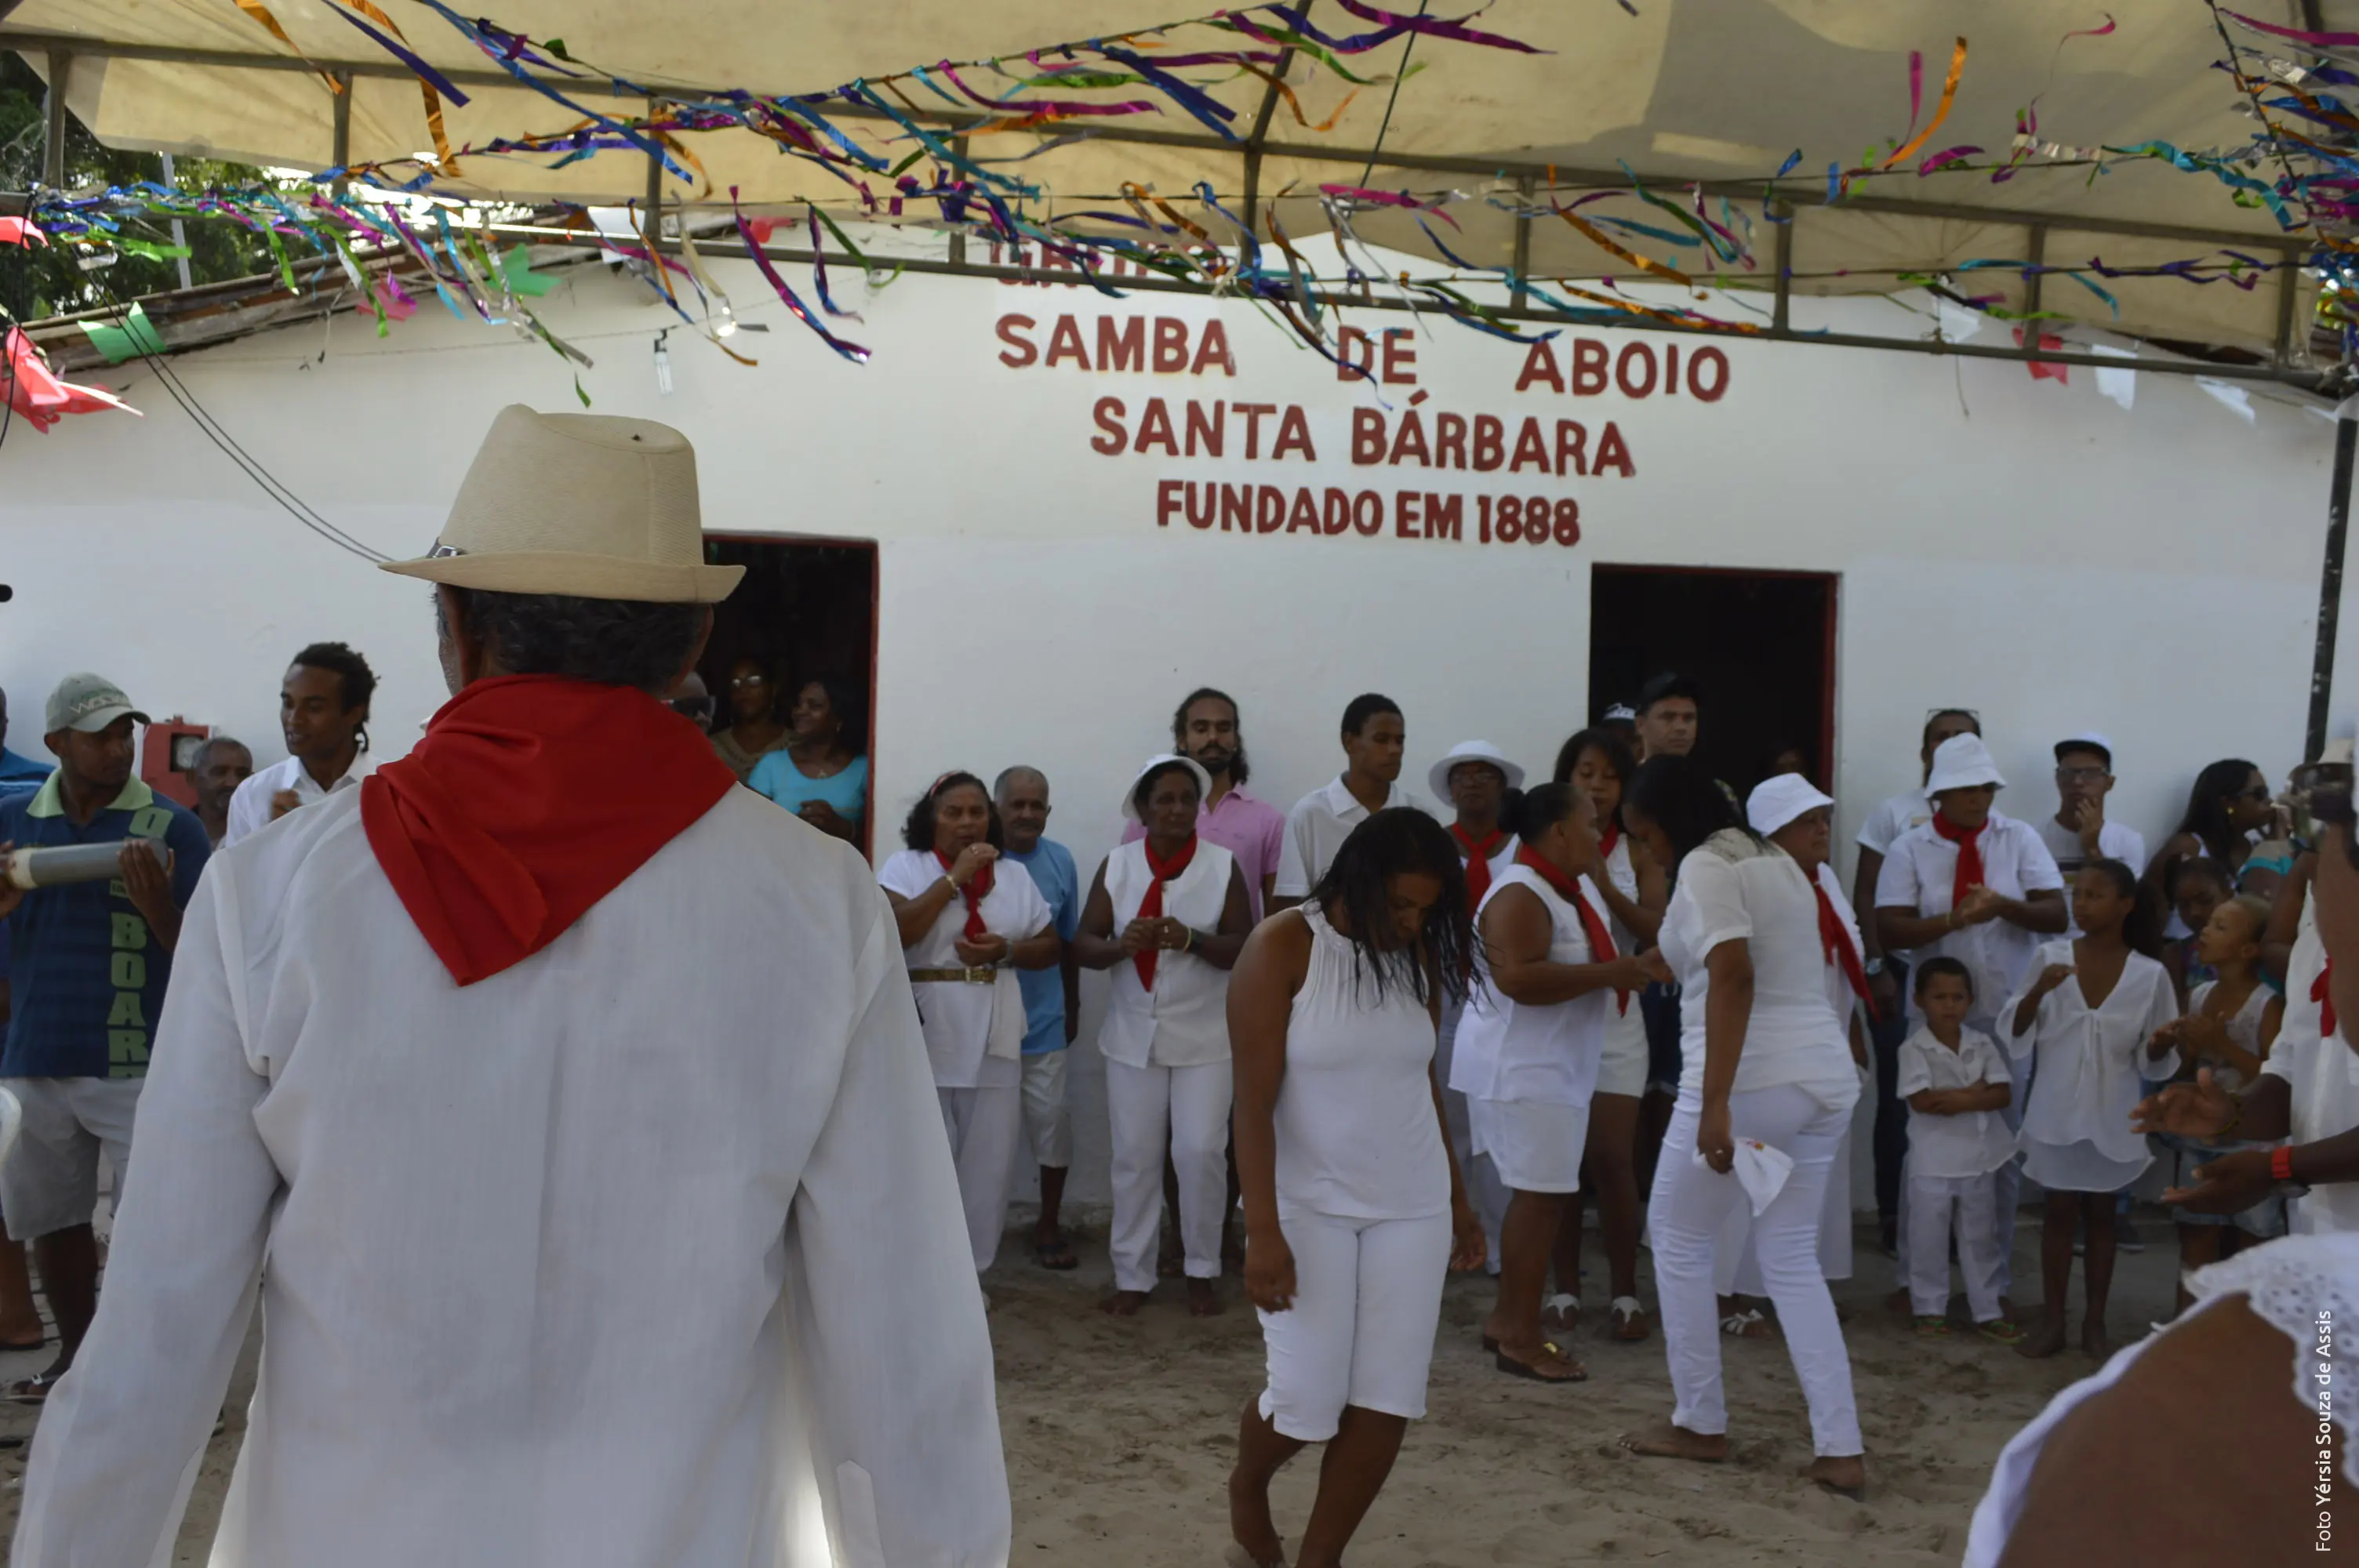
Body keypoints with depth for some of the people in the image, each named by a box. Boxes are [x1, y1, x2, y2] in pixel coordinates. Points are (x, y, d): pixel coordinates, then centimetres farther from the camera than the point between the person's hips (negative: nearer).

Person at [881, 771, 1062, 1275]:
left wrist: (1005, 952, -8)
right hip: (923, 1038, -3)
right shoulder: (906, 866, 1)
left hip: (993, 1041, 3)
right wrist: (954, 877, -14)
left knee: (988, 1162, 6)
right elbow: (894, 932, -15)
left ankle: (969, 1270, 19)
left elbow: (1052, 947, 11)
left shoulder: (1015, 875, 11)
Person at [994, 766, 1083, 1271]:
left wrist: (1073, 1007, 15)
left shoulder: (1061, 861, 0)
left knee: (1053, 1120, 4)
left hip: (1042, 1021, 2)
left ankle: (1049, 1225, 18)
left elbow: (1067, 942, 9)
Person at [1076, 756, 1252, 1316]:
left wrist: (1192, 940, -24)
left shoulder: (1223, 866, -3)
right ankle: (1132, 1275, 16)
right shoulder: (1116, 865, 1)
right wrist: (1121, 944, -22)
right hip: (1134, 1035, 2)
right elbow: (1083, 946, -1)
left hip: (1204, 1037, -1)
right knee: (1135, 1157, 6)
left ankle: (1203, 1270, 14)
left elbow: (1244, 949, -7)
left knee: (1202, 1152, -3)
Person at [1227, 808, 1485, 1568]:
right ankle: (1246, 1486, 29)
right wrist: (1263, 1230, -20)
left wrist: (1457, 1197, 15)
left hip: (1411, 1206, 5)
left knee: (1388, 1403, 0)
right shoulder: (1282, 947, -12)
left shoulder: (1418, 956, 3)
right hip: (1310, 1205, -5)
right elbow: (1255, 1100, -15)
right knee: (1307, 1400, -5)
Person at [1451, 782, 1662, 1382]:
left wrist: (1635, 965, 8)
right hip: (1522, 1070, -10)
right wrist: (1611, 973, -25)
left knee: (1540, 1194, 12)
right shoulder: (1520, 895, -18)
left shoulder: (1574, 889, 13)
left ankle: (1507, 1318, 21)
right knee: (1542, 1195, -8)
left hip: (1553, 1068, 10)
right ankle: (1520, 1338, -2)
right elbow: (1518, 978, -30)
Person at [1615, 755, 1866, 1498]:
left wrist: (1715, 1100, -27)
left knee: (1680, 1243, 10)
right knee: (1793, 1258, 14)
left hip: (1752, 1080, -9)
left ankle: (1700, 1425, 18)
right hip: (1823, 1076, 9)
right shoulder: (1775, 859, 19)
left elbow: (1733, 975, -23)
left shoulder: (1706, 866, -9)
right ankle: (1842, 1449, 8)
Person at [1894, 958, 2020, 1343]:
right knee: (1928, 1238, 5)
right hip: (1932, 1161, -3)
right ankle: (1930, 1308, 17)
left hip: (1979, 1157, 3)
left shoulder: (1982, 1045, 3)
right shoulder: (1914, 1048, -9)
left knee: (1980, 1237, 11)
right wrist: (1976, 1090, -15)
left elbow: (2003, 1093, -5)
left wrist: (1960, 1100, -19)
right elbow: (1921, 1101, -19)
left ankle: (1987, 1311, 19)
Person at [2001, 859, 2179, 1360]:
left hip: (2112, 1116, 0)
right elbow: (2014, 1036, -6)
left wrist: (2162, 1045, -21)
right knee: (2060, 1210, 6)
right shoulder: (2051, 957, -5)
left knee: (2101, 1213, 10)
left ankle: (2095, 1323, 19)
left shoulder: (2150, 974, -5)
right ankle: (2052, 1320, 15)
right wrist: (2038, 991, -23)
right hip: (2057, 1110, 0)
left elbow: (2150, 1059, 1)